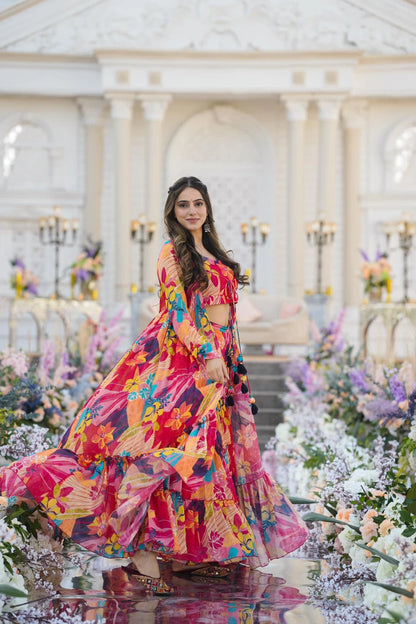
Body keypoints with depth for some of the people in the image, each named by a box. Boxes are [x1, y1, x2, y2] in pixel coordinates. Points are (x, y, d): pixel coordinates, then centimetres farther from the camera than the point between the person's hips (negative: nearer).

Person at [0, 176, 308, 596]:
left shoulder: (211, 253, 19)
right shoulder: (172, 252, -3)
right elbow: (177, 309, -11)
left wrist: (225, 359, 17)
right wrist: (207, 355, -20)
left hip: (217, 357, 8)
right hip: (183, 356, -8)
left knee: (207, 450, 6)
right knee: (175, 447, -16)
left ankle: (190, 552, 11)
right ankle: (143, 554, -15)